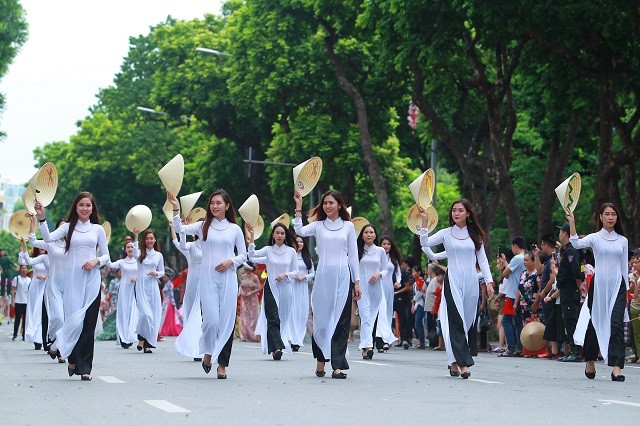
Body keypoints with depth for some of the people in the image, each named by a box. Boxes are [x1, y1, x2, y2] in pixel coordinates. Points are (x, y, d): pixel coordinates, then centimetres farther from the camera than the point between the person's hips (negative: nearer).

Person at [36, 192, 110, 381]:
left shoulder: (98, 229, 10)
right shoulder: (68, 227, 7)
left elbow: (106, 255, 12)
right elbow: (48, 238, -9)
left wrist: (96, 261, -8)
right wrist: (42, 218, -19)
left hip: (91, 279, 1)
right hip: (72, 278, -1)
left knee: (88, 322, -3)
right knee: (74, 319, -7)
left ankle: (84, 367, 3)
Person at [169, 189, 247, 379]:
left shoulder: (235, 229, 9)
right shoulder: (203, 226, 8)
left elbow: (243, 255, 12)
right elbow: (180, 229, -5)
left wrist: (230, 261, -7)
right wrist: (176, 208, -16)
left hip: (228, 278, 1)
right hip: (207, 278, -1)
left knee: (226, 320, -2)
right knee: (211, 319, -11)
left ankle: (222, 364, 5)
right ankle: (208, 353, 17)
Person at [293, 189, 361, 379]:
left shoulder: (348, 226, 9)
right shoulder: (318, 226, 9)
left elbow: (353, 255, 10)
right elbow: (299, 231, -11)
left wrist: (356, 281, 7)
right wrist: (298, 208, -15)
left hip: (342, 276, 0)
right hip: (323, 276, 0)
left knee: (340, 320, -3)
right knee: (321, 319, 3)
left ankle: (337, 365, -5)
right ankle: (320, 360, 12)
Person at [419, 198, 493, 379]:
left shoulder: (475, 234, 10)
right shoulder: (446, 233, 5)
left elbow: (482, 259, 10)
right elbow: (425, 243, -8)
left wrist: (489, 281, 1)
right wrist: (425, 221, -15)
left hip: (471, 282, 3)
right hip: (453, 281, -3)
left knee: (469, 321, 3)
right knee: (456, 321, -12)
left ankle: (454, 362, 13)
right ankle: (462, 363, -16)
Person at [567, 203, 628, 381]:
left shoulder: (623, 240, 10)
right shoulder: (595, 238, 2)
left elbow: (624, 266, 14)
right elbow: (576, 244, -17)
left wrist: (626, 289, 12)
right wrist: (572, 223, -27)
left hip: (617, 286, 1)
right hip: (599, 284, -1)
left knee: (616, 324, -11)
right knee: (595, 323, 7)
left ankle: (617, 367, -17)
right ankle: (590, 362, 25)